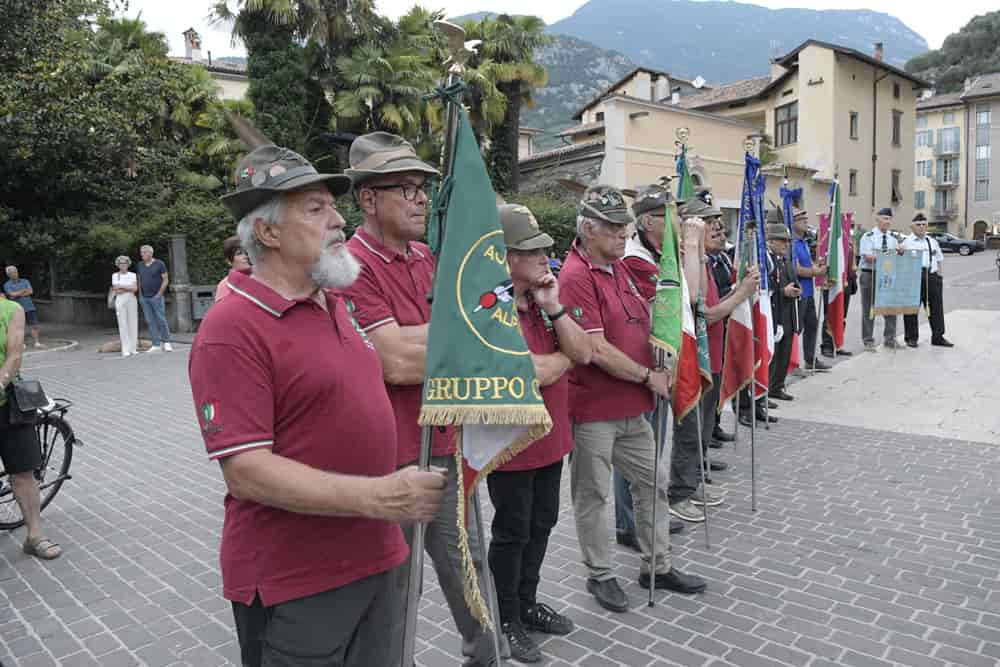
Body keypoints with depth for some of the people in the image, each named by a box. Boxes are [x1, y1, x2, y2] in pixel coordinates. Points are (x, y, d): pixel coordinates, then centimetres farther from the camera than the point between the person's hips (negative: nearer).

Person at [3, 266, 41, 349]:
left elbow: (30, 292, -4)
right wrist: (24, 290, -4)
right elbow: (12, 294, -14)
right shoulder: (7, 285, 2)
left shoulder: (25, 281, 10)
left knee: (35, 325, -3)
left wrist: (18, 294, -9)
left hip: (30, 307, 2)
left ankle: (37, 343, 1)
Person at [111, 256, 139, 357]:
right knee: (123, 325, -5)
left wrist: (122, 286, -11)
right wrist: (129, 288, -7)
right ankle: (125, 350, -4)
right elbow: (116, 290, -7)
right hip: (120, 301, -2)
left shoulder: (133, 275, 7)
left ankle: (133, 348, 7)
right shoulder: (115, 275, 3)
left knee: (133, 324, 0)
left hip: (132, 301, 2)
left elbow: (135, 288, -7)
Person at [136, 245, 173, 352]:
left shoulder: (159, 264, -2)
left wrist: (159, 294, -9)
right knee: (150, 322, 3)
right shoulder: (140, 265, 12)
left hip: (156, 297, -4)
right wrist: (140, 295, 9)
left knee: (161, 320, -6)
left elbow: (165, 279, -4)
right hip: (144, 298, 5)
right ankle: (156, 345, 5)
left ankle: (166, 342, 6)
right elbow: (139, 281, 18)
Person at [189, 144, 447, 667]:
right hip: (293, 585, -7)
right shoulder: (232, 329, -18)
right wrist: (378, 497, -27)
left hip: (371, 560, 8)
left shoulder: (333, 303, 8)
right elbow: (247, 472, -23)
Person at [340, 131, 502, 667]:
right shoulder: (352, 266, -17)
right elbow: (396, 363, -24)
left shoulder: (426, 256, 9)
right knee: (392, 583, 13)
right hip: (391, 455, -7)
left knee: (464, 561, 23)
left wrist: (422, 343, -12)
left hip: (445, 442, 7)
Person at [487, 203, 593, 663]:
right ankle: (506, 621, 26)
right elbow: (531, 373, -27)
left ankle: (526, 603, 38)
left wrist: (554, 307, -11)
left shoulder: (542, 300, 7)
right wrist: (566, 356, -7)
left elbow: (584, 353, 0)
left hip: (551, 437, 8)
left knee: (541, 525, 19)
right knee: (512, 533, 7)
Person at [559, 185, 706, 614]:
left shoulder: (620, 267, 10)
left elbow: (642, 322, 23)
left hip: (632, 406, 9)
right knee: (593, 495, 8)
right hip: (594, 409, -9)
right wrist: (648, 377, -13)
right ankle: (600, 575, 25)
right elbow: (597, 350, -23)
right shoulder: (576, 276, -19)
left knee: (650, 481, 17)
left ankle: (657, 566, 34)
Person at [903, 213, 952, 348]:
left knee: (936, 307, 6)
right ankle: (911, 337, 9)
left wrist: (938, 271, 9)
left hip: (932, 277, 5)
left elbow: (939, 259, 22)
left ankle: (938, 337, 13)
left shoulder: (933, 242, 18)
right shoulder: (906, 242, 2)